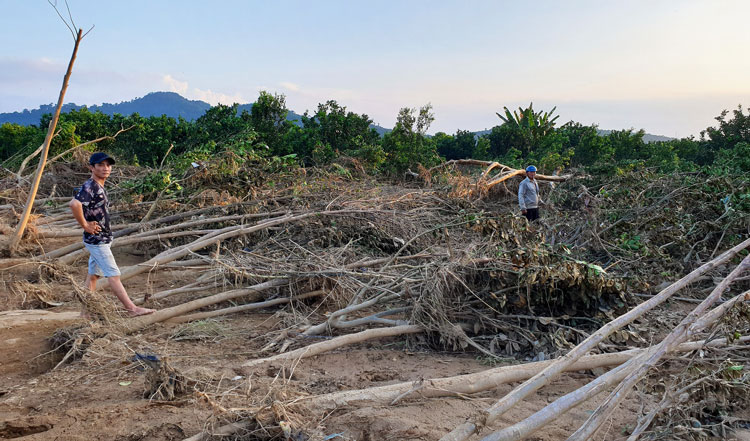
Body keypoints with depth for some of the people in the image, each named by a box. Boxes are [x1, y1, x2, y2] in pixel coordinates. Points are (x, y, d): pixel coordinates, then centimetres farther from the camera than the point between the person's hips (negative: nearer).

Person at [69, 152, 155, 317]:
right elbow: (74, 204, -35)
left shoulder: (99, 187, 13)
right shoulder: (90, 186, -17)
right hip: (96, 240, -10)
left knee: (93, 275, 13)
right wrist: (85, 226, -23)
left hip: (102, 240, 10)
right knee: (113, 275, -7)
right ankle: (132, 309, -5)